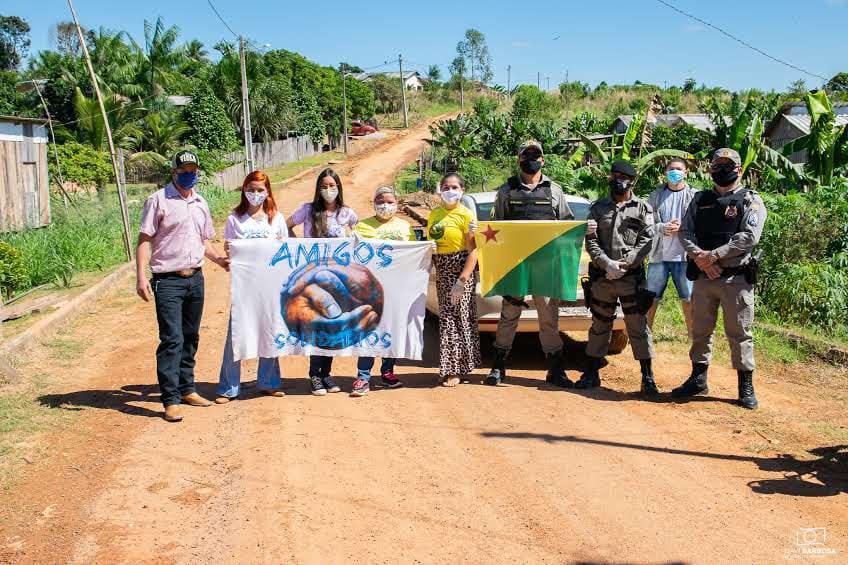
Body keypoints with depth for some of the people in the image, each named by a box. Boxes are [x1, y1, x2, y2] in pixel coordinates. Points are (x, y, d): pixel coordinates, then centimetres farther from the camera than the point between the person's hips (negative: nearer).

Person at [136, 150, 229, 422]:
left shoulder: (201, 204, 15)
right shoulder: (158, 200, -4)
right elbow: (145, 239, -7)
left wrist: (220, 260, 4)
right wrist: (141, 276, -17)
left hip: (195, 278, 6)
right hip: (168, 281, -6)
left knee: (190, 337, 14)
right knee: (172, 339, -11)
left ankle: (186, 389, 26)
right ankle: (171, 400, -7)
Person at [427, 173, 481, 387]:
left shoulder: (466, 215, -7)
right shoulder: (434, 214, 11)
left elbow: (473, 251, -12)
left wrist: (462, 280, -20)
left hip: (460, 272, -6)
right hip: (441, 273, 6)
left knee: (457, 318, -5)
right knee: (446, 318, 9)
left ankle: (455, 369, 3)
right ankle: (451, 367, 18)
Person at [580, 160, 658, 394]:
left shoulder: (642, 208, 5)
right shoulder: (598, 207, 10)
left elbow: (647, 241, -4)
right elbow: (590, 240, 2)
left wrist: (623, 264, -14)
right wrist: (607, 263, -12)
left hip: (631, 277, -2)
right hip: (602, 277, 2)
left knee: (638, 327, -1)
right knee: (599, 326, 11)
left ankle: (647, 376, 6)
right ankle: (592, 373, 20)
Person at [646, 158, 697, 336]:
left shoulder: (694, 196, 3)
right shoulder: (656, 195, 7)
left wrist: (681, 227, -18)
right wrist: (662, 228, -15)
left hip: (684, 255, -1)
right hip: (658, 254, 1)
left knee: (688, 297, 6)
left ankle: (692, 333, 18)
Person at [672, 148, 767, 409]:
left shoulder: (750, 200, 1)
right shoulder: (700, 199, 13)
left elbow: (749, 237, -13)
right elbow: (685, 232, 5)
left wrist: (713, 255, -18)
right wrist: (698, 256, -13)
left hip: (736, 278, -4)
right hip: (703, 276, 4)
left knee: (739, 333, 0)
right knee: (700, 331, 12)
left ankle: (746, 386, 10)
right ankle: (698, 379, 25)